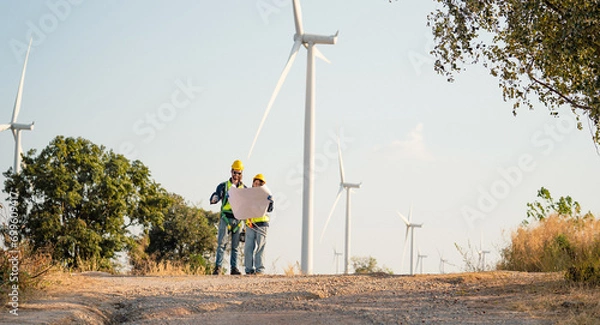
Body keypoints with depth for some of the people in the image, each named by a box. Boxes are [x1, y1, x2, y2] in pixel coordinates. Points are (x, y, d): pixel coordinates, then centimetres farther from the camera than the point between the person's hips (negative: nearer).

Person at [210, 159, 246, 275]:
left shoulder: (244, 188, 15)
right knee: (221, 243, -9)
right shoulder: (223, 186, 7)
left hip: (238, 219, 3)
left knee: (236, 245, 3)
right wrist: (216, 197, -26)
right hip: (226, 217, -3)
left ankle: (234, 268, 6)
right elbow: (213, 200, -3)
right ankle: (218, 267, -10)